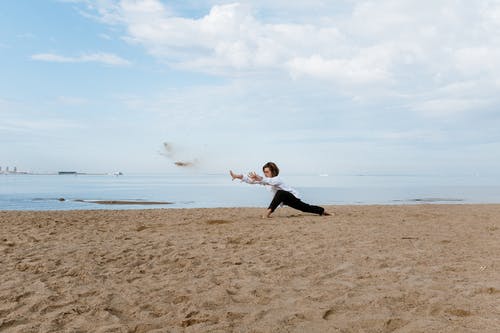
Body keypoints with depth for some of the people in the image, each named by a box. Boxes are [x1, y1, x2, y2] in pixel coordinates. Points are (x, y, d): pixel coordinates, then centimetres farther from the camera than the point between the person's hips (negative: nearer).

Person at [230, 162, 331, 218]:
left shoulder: (277, 179, -30)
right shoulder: (265, 178, -8)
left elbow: (270, 181, -54)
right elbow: (252, 181, -17)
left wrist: (259, 178, -71)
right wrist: (238, 176, -27)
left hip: (293, 197, -9)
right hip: (287, 199, 9)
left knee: (280, 193, -38)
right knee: (306, 208, 22)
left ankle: (269, 211, -41)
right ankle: (322, 211, 39)